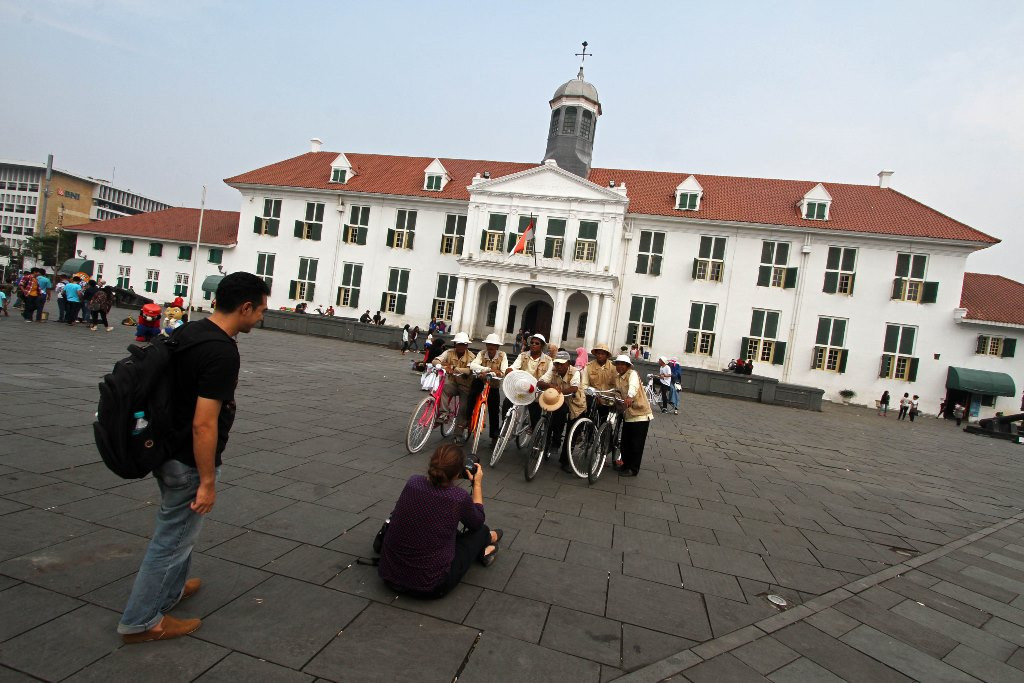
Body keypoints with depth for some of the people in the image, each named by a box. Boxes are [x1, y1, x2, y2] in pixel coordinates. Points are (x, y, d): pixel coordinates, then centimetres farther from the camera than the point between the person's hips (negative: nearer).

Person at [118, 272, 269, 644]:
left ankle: (171, 589, 46)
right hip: (188, 462, -9)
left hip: (166, 450, 9)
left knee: (176, 528, 27)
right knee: (174, 536, 9)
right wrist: (207, 482, -20)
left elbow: (176, 391, 13)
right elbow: (204, 424, -28)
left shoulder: (186, 332, 3)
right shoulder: (223, 352, -26)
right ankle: (141, 621, 25)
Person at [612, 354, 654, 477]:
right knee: (625, 442, 13)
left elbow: (633, 385, -35)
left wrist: (630, 396, -54)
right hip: (628, 414, 7)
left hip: (640, 413, -7)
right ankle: (626, 464, 31)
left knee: (636, 443, 0)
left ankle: (633, 469, 11)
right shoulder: (617, 379, 11)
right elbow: (618, 394, 8)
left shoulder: (632, 374, -14)